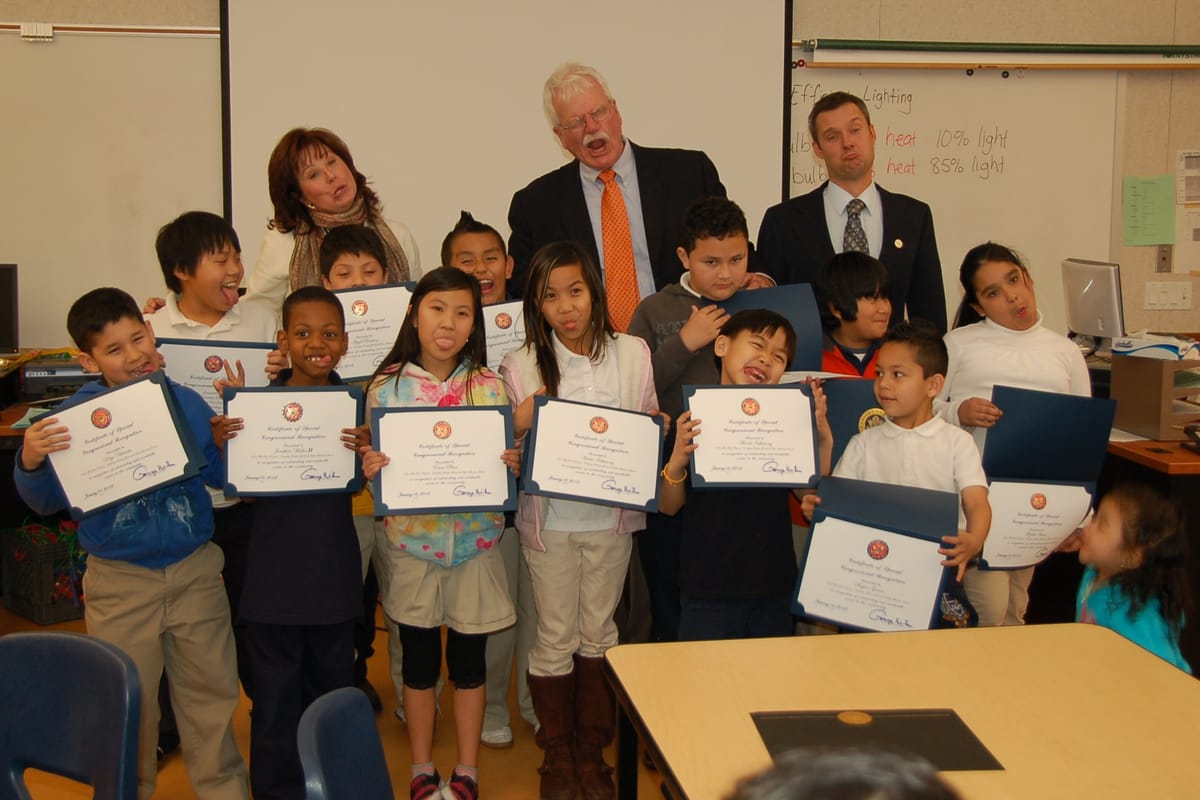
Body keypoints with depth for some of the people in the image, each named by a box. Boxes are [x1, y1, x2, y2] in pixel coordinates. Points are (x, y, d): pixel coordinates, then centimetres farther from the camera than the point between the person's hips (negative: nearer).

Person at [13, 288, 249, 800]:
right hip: (119, 584, -2)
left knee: (211, 697, 15)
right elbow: (47, 502, -5)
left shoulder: (187, 402, -3)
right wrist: (30, 463, -25)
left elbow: (222, 476, 2)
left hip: (195, 573, 2)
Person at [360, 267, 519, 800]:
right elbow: (374, 465, 2)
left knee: (468, 658, 11)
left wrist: (513, 465, -19)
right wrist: (370, 469, -20)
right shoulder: (386, 386, -4)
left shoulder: (490, 388, -3)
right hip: (411, 541, 0)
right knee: (419, 659, 12)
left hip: (476, 541, 0)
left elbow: (509, 462, 3)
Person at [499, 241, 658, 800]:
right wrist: (518, 425, -23)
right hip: (550, 518, -1)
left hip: (611, 515, 2)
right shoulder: (522, 365, -6)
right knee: (555, 638, 8)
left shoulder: (633, 354, -2)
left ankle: (592, 752, 30)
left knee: (599, 633, 14)